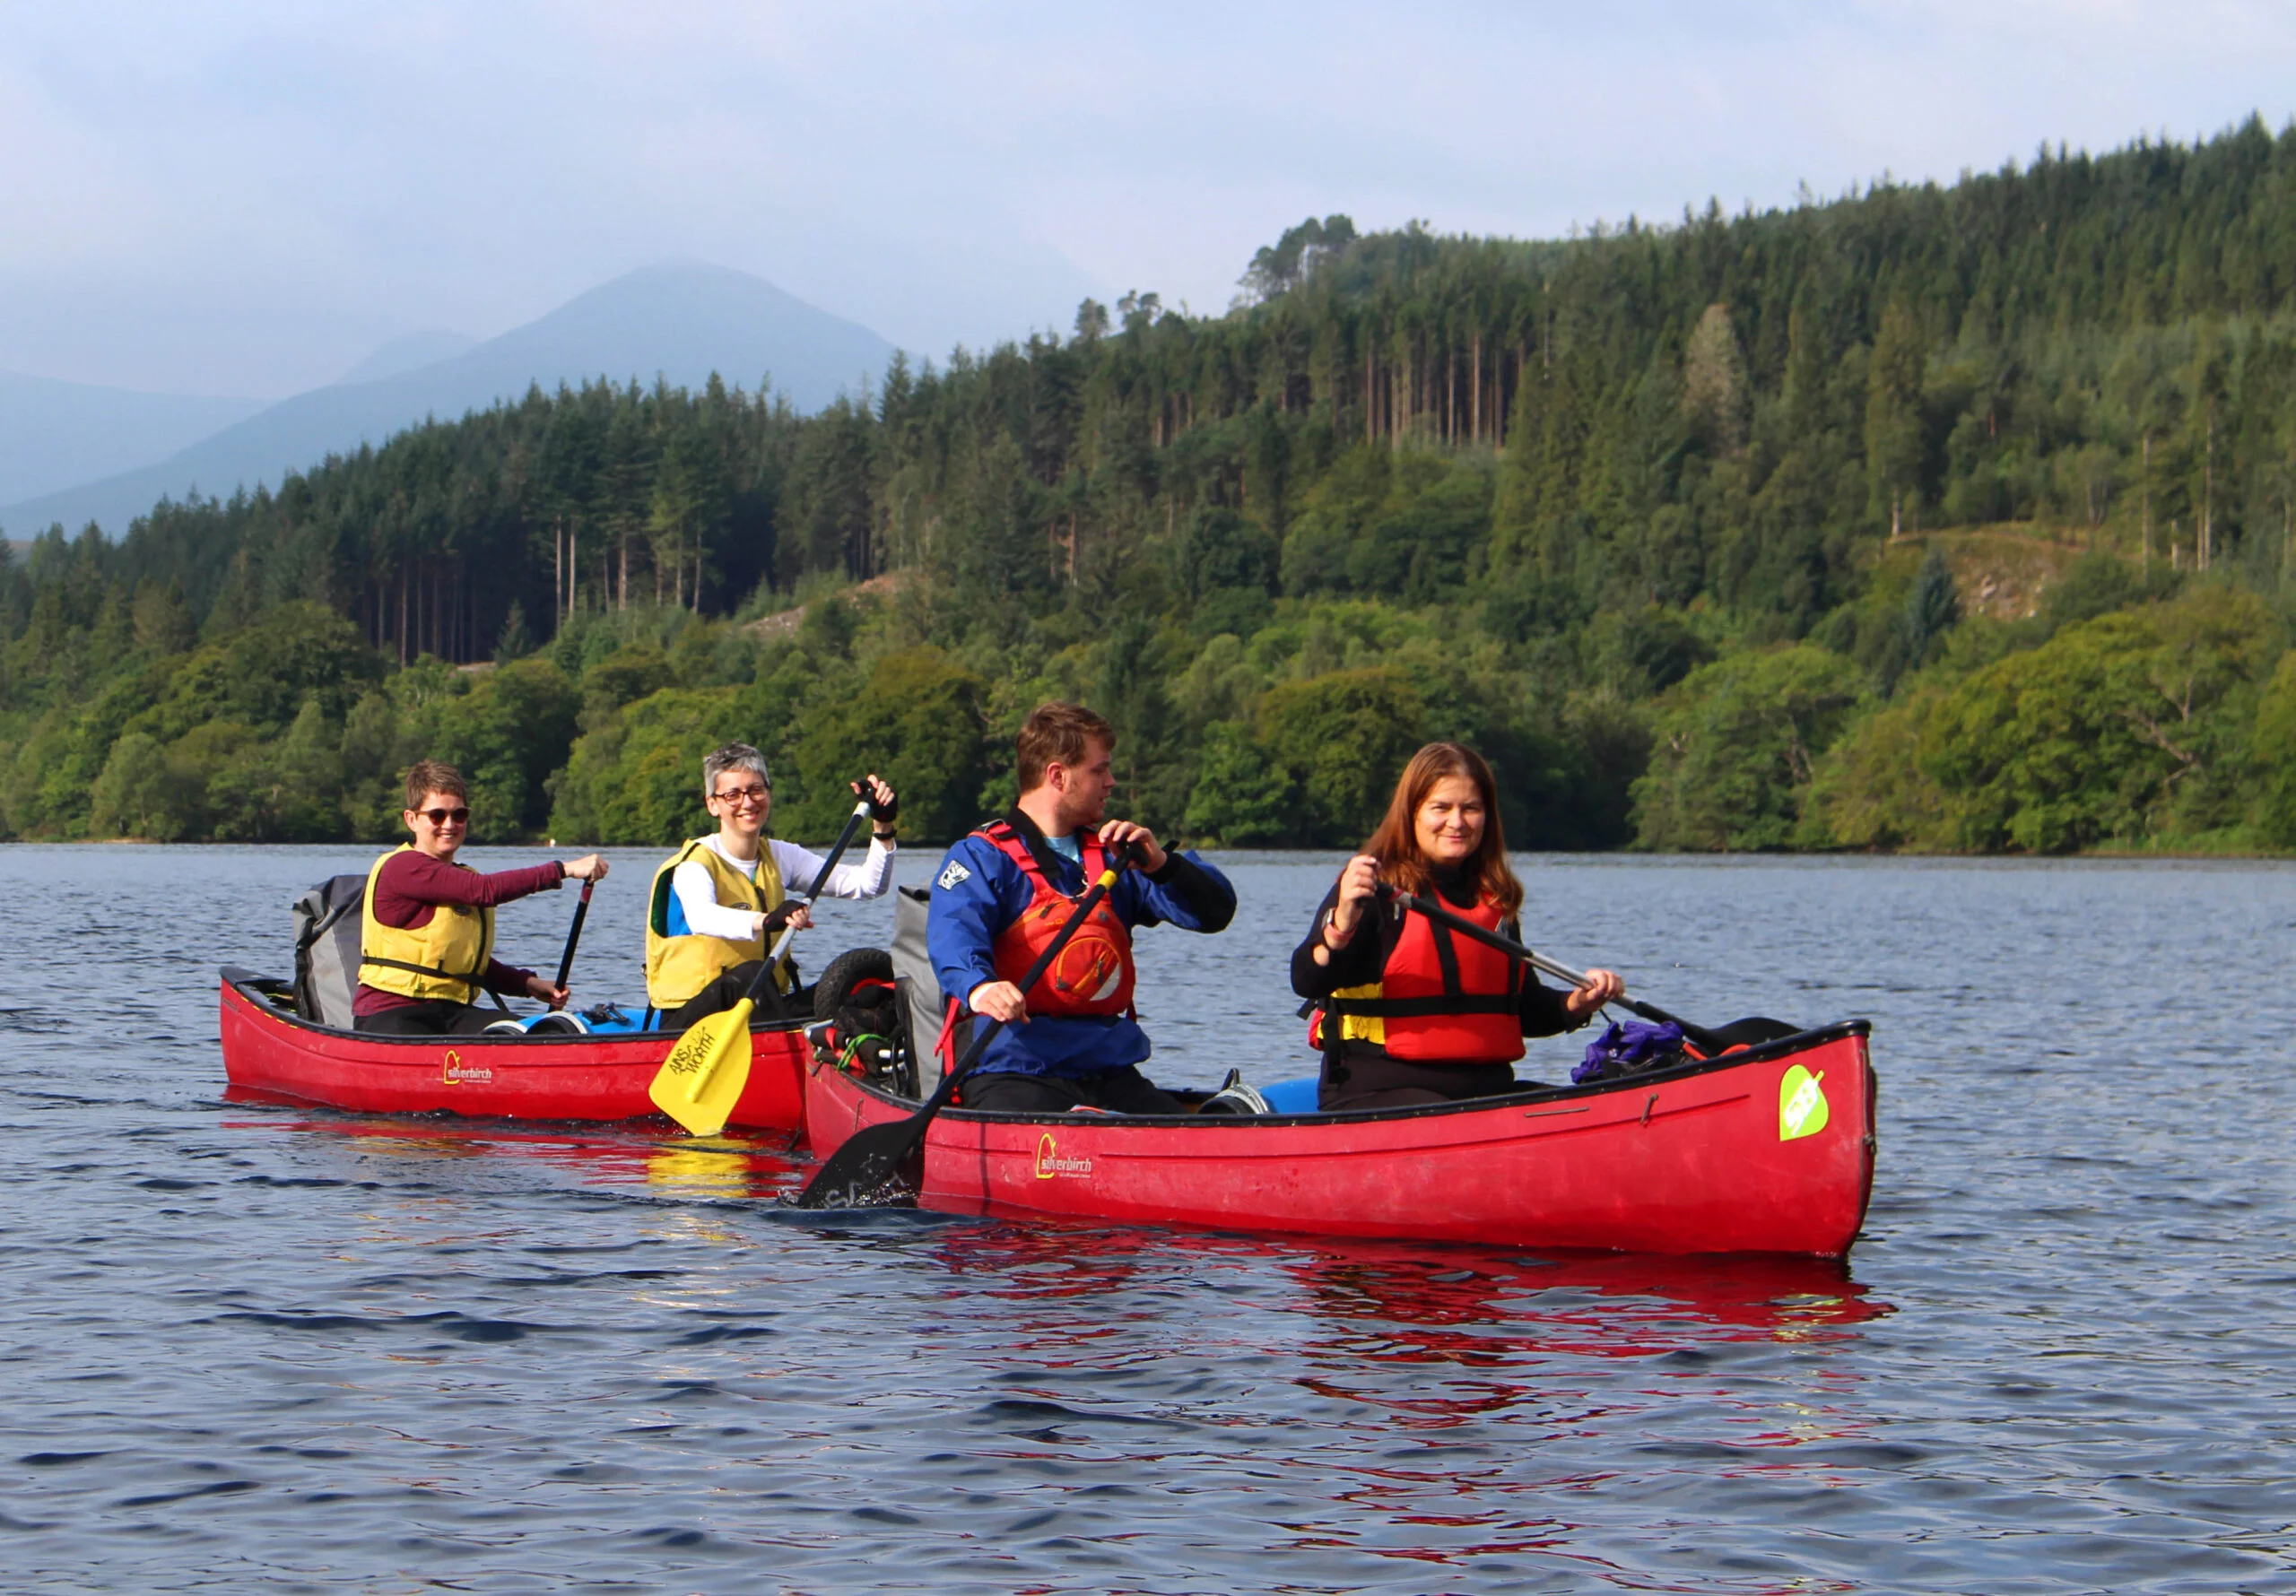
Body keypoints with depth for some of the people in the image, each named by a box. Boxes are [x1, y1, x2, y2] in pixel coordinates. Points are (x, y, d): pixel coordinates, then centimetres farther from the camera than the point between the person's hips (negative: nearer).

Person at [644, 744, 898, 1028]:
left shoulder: (779, 857, 10)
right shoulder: (696, 864, -11)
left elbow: (868, 885, 6)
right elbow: (700, 918, -36)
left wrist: (882, 826, -10)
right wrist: (767, 921, -54)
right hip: (691, 1018, -6)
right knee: (750, 974, -37)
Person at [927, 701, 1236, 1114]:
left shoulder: (1112, 855, 19)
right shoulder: (981, 857, 1)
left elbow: (1216, 912, 12)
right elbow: (953, 937, -18)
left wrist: (1162, 865, -8)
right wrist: (978, 987, -40)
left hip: (1111, 1072, 4)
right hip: (1015, 1072, -4)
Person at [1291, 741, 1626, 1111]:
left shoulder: (1496, 899, 17)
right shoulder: (1374, 886, -3)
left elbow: (1522, 1008, 27)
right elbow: (1307, 982, -17)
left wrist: (1575, 1004, 6)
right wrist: (1342, 924, -36)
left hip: (1487, 1090, 7)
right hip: (1379, 1094, -7)